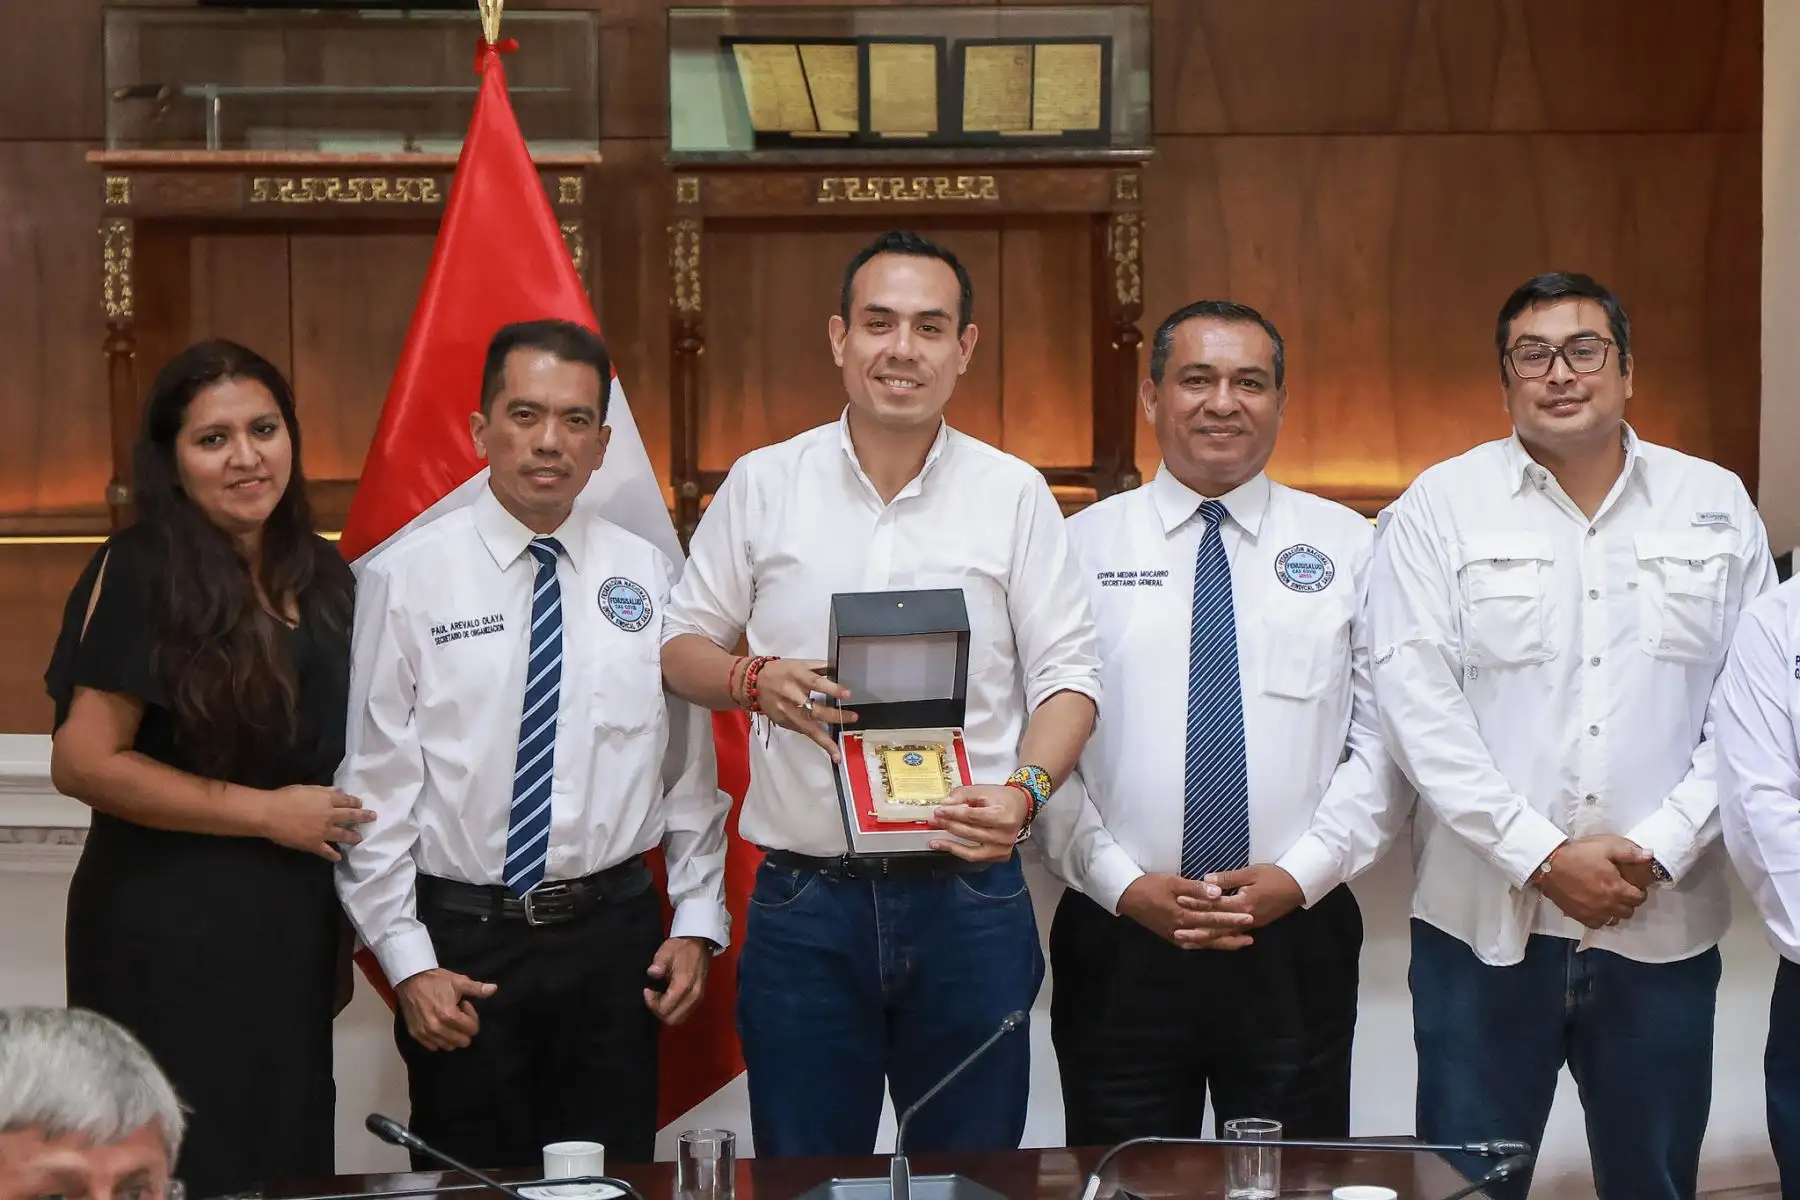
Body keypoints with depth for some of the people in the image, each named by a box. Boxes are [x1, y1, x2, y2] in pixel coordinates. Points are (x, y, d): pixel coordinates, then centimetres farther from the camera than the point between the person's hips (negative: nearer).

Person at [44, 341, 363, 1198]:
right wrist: (267, 813, -14)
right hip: (172, 932, -6)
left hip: (294, 927, 6)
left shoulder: (320, 575, 8)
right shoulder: (142, 572, -10)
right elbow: (82, 763, -16)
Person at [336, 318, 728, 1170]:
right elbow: (373, 784, -5)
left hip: (615, 938, 2)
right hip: (463, 941, -2)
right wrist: (407, 963, -9)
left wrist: (697, 922, 3)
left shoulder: (648, 578, 4)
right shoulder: (406, 578, -4)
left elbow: (690, 764, 8)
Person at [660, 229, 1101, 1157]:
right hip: (804, 901, 0)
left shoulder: (1014, 494, 3)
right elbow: (680, 646, 10)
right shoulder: (762, 486, 4)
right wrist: (754, 681, -12)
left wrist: (1024, 791, -16)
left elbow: (1068, 676, 2)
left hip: (969, 897, 0)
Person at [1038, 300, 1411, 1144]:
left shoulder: (1347, 547, 6)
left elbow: (1386, 742, 1)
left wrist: (1299, 874, -10)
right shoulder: (1079, 546, 3)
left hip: (1296, 937, 1)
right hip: (1118, 939, 0)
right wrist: (1124, 884, -10)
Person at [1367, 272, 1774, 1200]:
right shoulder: (1440, 508, 1)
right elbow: (1418, 705, -6)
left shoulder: (1715, 506, 7)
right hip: (1485, 923, -2)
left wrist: (1658, 849, -8)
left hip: (1665, 925, 2)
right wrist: (1541, 857, -12)